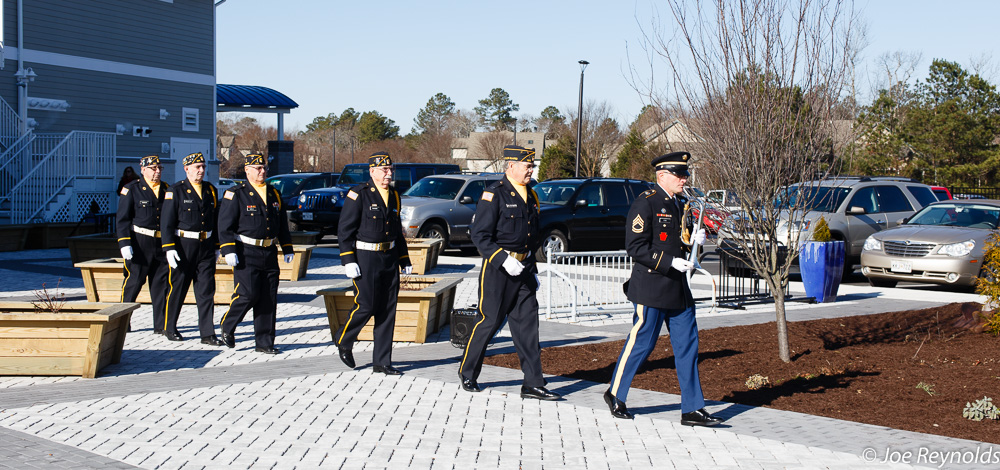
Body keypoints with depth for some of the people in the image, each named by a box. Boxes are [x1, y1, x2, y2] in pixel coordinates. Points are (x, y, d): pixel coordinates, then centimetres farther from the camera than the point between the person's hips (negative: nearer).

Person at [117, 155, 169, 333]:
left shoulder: (167, 190, 13)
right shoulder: (131, 189, 0)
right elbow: (122, 219, -4)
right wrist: (124, 244, -12)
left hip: (162, 245, 4)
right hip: (139, 245, -4)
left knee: (161, 284, 5)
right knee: (133, 282, -1)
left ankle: (161, 325, 10)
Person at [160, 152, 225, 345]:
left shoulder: (210, 190, 10)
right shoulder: (176, 191, -4)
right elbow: (166, 222, -6)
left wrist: (217, 247, 15)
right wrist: (169, 248, -14)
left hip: (206, 248, 4)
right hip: (183, 246, -4)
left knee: (207, 291, 0)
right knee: (177, 289, 7)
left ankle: (207, 334, 2)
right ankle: (169, 328, 24)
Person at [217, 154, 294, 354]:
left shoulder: (274, 194, 15)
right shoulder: (236, 194, -3)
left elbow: (282, 225, 22)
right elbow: (225, 225, -7)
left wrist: (287, 249, 18)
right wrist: (229, 250, -15)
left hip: (270, 254, 6)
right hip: (246, 254, -5)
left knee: (268, 299, 4)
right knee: (247, 294, -12)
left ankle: (264, 343, 10)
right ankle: (227, 326, 14)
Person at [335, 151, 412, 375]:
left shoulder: (394, 196, 12)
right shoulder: (358, 194, -9)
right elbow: (344, 230, -10)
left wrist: (404, 260, 17)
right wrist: (349, 262, -16)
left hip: (389, 258, 6)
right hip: (365, 258, -6)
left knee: (387, 310, 5)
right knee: (366, 306, -7)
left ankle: (382, 362, 11)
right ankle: (344, 341, 22)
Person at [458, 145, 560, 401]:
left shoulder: (530, 196, 14)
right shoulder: (494, 194, -10)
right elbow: (479, 234, -15)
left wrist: (533, 271, 20)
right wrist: (504, 260, -21)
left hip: (524, 269, 7)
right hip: (498, 268, -7)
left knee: (527, 323, 4)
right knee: (490, 322, 1)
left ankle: (533, 384, 6)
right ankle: (467, 374, 19)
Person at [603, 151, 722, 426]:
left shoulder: (680, 205, 15)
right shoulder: (645, 204, -11)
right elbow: (635, 247, -17)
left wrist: (695, 240, 2)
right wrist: (670, 262, -21)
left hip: (678, 289, 8)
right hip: (652, 288, -8)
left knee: (688, 345, 5)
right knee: (641, 343, 0)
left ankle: (692, 409, 9)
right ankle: (615, 394, 20)